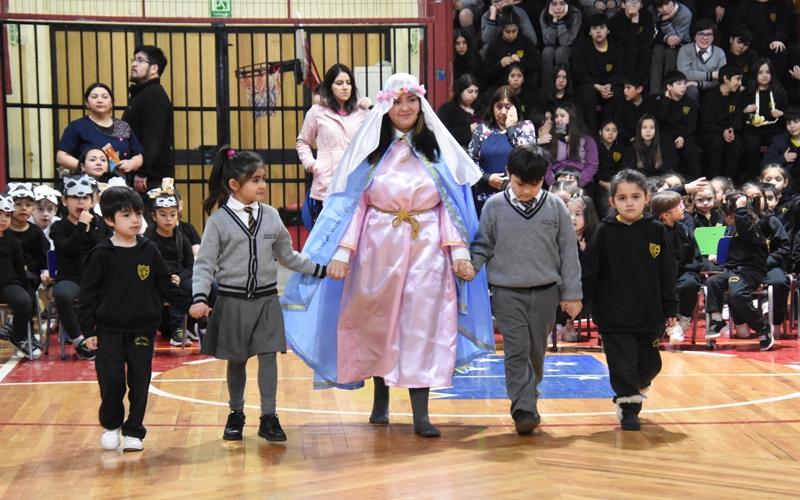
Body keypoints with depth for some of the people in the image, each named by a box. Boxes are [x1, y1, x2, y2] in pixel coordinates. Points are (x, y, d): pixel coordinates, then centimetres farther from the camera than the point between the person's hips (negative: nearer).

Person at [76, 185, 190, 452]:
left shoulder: (149, 250, 2)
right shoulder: (102, 254, -5)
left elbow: (166, 285, 8)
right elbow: (88, 294, -3)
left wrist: (188, 305, -3)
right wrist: (88, 330, -6)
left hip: (142, 330, 2)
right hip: (109, 331, -2)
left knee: (140, 383, 4)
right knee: (111, 381, -4)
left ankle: (134, 431, 17)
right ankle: (111, 425, 19)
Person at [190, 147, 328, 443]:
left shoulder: (271, 216, 4)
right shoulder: (219, 221, -7)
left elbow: (288, 256, 15)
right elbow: (204, 264, -8)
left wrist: (321, 270, 13)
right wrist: (200, 298, -21)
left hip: (266, 299, 2)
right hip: (233, 301, -2)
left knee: (268, 357, -1)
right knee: (236, 360, 10)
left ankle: (269, 418, 7)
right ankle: (236, 414, 26)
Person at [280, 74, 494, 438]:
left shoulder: (438, 149, 5)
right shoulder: (370, 148, 4)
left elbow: (450, 205, 3)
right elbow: (354, 204, 1)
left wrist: (459, 251, -5)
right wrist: (342, 252, -8)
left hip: (427, 249, 0)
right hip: (379, 248, 1)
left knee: (422, 325, -4)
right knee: (378, 323, 8)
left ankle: (420, 414, -3)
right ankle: (380, 399, 25)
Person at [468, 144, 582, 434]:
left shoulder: (555, 207, 2)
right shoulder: (494, 207, 0)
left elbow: (568, 252, 5)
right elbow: (481, 248, 7)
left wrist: (571, 293, 4)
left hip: (545, 291, 2)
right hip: (507, 292, -1)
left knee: (537, 350, 11)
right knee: (516, 350, -9)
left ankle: (528, 391, 32)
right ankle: (524, 410, -11)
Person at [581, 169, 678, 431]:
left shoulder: (656, 231, 0)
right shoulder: (605, 232, -2)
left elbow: (668, 274, 4)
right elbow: (590, 271, 0)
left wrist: (671, 309, 4)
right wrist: (580, 298, -6)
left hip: (649, 315, 2)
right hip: (613, 316, -2)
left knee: (650, 364, 12)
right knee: (622, 363, -4)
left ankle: (635, 389, 40)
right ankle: (629, 408, 9)